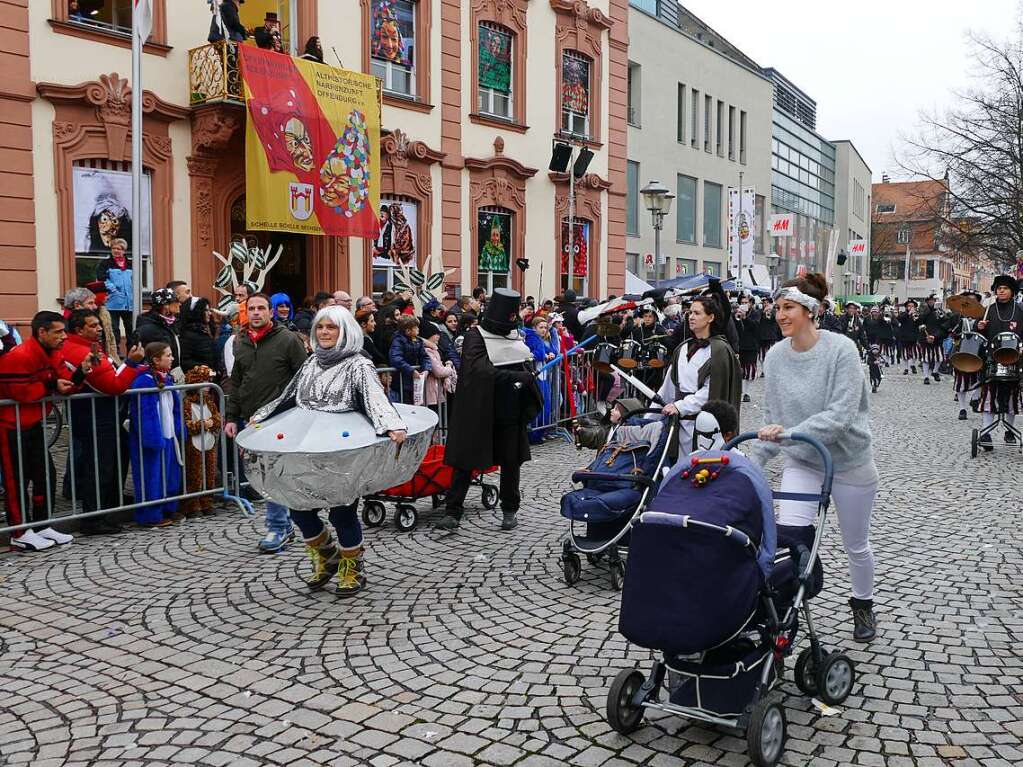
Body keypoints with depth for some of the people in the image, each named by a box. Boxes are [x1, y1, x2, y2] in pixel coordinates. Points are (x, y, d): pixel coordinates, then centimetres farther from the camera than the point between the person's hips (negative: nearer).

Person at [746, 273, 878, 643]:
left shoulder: (841, 349, -21)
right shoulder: (776, 355, -7)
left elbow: (840, 414, -27)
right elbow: (772, 417, 0)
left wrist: (788, 434, -35)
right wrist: (753, 462, -8)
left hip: (849, 461, -3)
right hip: (802, 461, 3)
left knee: (856, 546, 16)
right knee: (788, 534, -19)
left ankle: (863, 605, 44)